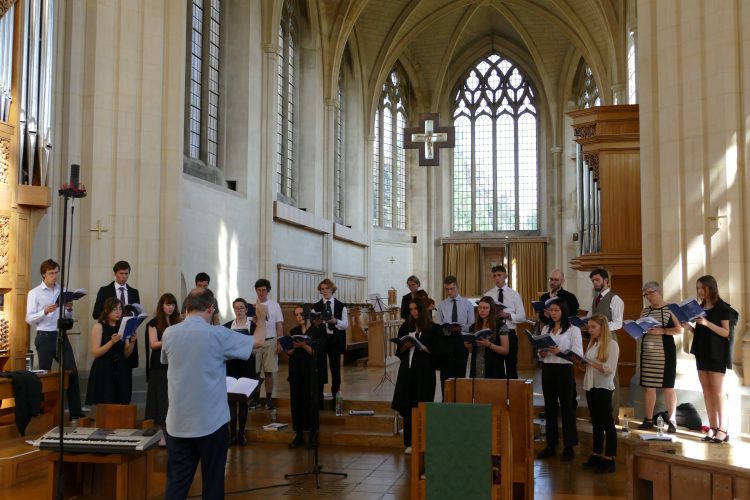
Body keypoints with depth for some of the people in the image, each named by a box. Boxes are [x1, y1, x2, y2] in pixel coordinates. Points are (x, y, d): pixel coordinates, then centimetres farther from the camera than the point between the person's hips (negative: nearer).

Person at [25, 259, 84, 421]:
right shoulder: (34, 293, -2)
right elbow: (29, 318, -9)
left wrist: (69, 309, -6)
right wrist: (45, 311, -24)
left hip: (61, 336, 4)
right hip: (44, 337, -4)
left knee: (72, 372, -2)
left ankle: (75, 413, 2)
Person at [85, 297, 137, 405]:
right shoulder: (99, 327, -2)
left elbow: (126, 354, 10)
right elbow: (95, 353, -10)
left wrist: (132, 342, -7)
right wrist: (112, 342, -21)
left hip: (121, 371, 4)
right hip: (104, 372, -4)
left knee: (121, 405, 1)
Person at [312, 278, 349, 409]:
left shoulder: (341, 306, 5)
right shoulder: (315, 307, 5)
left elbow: (346, 325, -1)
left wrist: (335, 321, -19)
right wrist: (316, 323, -23)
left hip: (335, 340, 0)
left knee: (335, 370, 3)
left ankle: (335, 399, 12)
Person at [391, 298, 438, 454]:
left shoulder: (433, 329, 0)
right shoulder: (405, 327, 11)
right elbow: (399, 351, 12)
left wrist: (420, 345, -15)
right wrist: (406, 346, -8)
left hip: (424, 371, -4)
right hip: (407, 370, 4)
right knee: (407, 406, 3)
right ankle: (409, 443, 11)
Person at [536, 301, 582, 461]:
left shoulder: (573, 329, -3)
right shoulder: (545, 329, 14)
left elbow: (578, 353, -11)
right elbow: (540, 351, 17)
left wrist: (560, 352, -25)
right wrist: (541, 353, -7)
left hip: (565, 369, -5)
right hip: (547, 369, 5)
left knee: (567, 407, 0)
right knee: (549, 407, 9)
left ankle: (568, 447, 8)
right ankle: (551, 445, 17)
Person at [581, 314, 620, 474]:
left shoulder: (612, 344, -9)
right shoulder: (592, 343, 13)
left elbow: (609, 369, -18)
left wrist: (589, 361, -22)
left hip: (603, 388, -7)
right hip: (590, 387, 7)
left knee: (607, 424, -1)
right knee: (596, 423, 13)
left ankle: (609, 460, 3)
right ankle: (596, 456, 20)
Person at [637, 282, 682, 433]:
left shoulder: (670, 309, -3)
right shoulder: (645, 311, 12)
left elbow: (679, 329, -9)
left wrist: (661, 331, -20)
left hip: (665, 352, -5)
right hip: (647, 352, 5)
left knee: (668, 387, -1)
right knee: (648, 387, 6)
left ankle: (671, 421, 6)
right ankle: (648, 420, 14)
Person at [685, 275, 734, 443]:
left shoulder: (722, 308, -7)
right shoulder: (700, 308, 12)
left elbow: (726, 332, -13)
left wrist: (707, 323, -24)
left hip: (717, 354, -7)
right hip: (702, 352, 7)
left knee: (717, 391, -8)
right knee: (707, 390, 4)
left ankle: (723, 430, -5)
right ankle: (713, 428, 6)